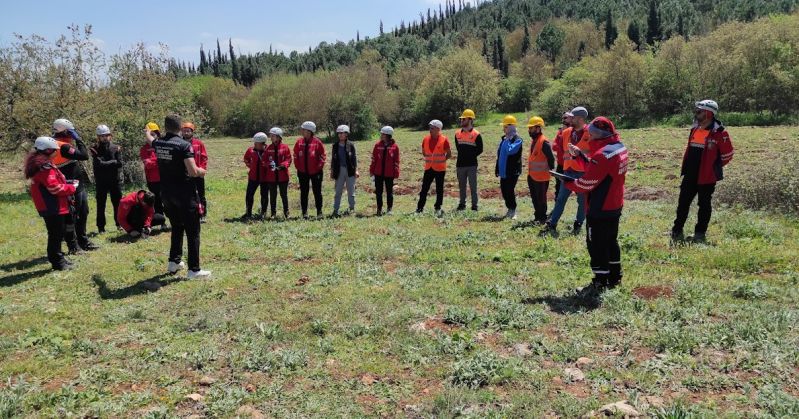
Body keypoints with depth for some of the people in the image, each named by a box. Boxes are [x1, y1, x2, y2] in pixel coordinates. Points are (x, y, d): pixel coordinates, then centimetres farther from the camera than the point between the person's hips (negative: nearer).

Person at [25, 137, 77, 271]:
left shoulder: (43, 164, 14)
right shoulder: (44, 167, -20)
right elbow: (54, 187, -23)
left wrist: (68, 183, 6)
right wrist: (71, 188, -9)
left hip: (50, 207, 11)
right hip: (52, 208, -11)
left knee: (56, 234, 19)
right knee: (56, 234, -3)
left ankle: (57, 259, 29)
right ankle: (57, 261, 4)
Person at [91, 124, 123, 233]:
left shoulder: (116, 148, 3)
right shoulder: (95, 149, -2)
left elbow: (119, 163, -7)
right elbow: (99, 164, -15)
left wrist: (106, 164, -10)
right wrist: (113, 162, -8)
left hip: (115, 181, 1)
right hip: (101, 182, -1)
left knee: (118, 203, 7)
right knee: (101, 205, 5)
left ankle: (120, 224, 19)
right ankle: (101, 227, 13)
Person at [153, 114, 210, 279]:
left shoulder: (158, 143, 4)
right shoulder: (184, 145, -16)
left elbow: (151, 141, 31)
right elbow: (193, 171, -23)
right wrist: (202, 171, 0)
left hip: (166, 193, 7)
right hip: (184, 193, -7)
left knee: (176, 228, 24)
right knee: (192, 231, 0)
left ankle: (174, 261, 31)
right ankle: (193, 269, 1)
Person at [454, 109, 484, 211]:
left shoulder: (476, 135, -7)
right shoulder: (457, 134, 8)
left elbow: (480, 149, -3)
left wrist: (471, 156, -6)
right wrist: (462, 156, 10)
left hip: (472, 165, -5)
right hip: (460, 164, 5)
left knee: (473, 186, 0)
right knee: (461, 186, 13)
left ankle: (474, 205, 6)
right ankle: (462, 204, 23)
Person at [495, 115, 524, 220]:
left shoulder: (517, 140, -11)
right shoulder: (503, 139, 14)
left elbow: (510, 151, -28)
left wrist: (508, 140, -15)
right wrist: (497, 169, 17)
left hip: (513, 171, -8)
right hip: (503, 171, 8)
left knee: (509, 191, -8)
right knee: (504, 191, 11)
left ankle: (512, 210, 4)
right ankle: (510, 209, 24)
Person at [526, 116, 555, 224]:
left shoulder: (544, 142, -20)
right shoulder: (533, 140, 9)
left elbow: (551, 158, -18)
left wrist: (551, 171, -10)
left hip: (541, 176, -9)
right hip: (532, 175, 9)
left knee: (541, 198, 2)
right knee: (534, 197, 17)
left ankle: (542, 218, 14)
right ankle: (537, 216, 29)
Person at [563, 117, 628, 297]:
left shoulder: (602, 154, -24)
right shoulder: (619, 147, 6)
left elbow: (587, 183, -22)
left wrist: (567, 183, -7)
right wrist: (583, 156, 6)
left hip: (600, 209, -10)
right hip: (615, 206, 10)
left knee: (596, 244, 0)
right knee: (611, 241, 20)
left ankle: (600, 283, 8)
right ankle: (615, 277, 31)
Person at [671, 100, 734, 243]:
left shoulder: (719, 133, -13)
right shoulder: (694, 129, 9)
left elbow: (727, 154, -8)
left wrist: (713, 167, 0)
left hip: (706, 177, -6)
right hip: (690, 175, 7)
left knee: (704, 205, 6)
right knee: (683, 202, 9)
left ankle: (700, 234, 16)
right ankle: (677, 231, 18)